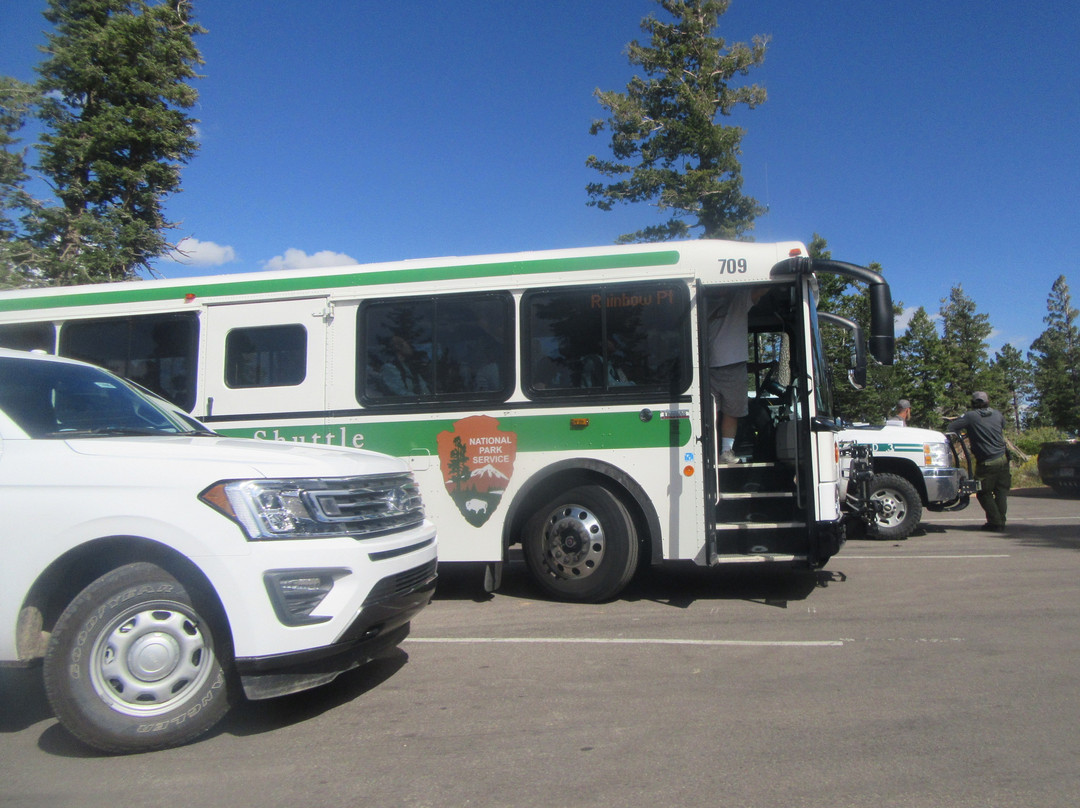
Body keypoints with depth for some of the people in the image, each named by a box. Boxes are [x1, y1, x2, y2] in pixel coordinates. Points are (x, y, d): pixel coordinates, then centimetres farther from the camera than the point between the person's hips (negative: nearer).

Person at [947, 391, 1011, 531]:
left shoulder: (970, 416, -9)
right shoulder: (997, 414, 7)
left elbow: (950, 428, -14)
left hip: (986, 463, -5)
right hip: (1002, 460, 5)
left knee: (984, 493, 6)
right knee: (1001, 492, 12)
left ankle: (995, 521, 2)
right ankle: (1001, 522, 13)